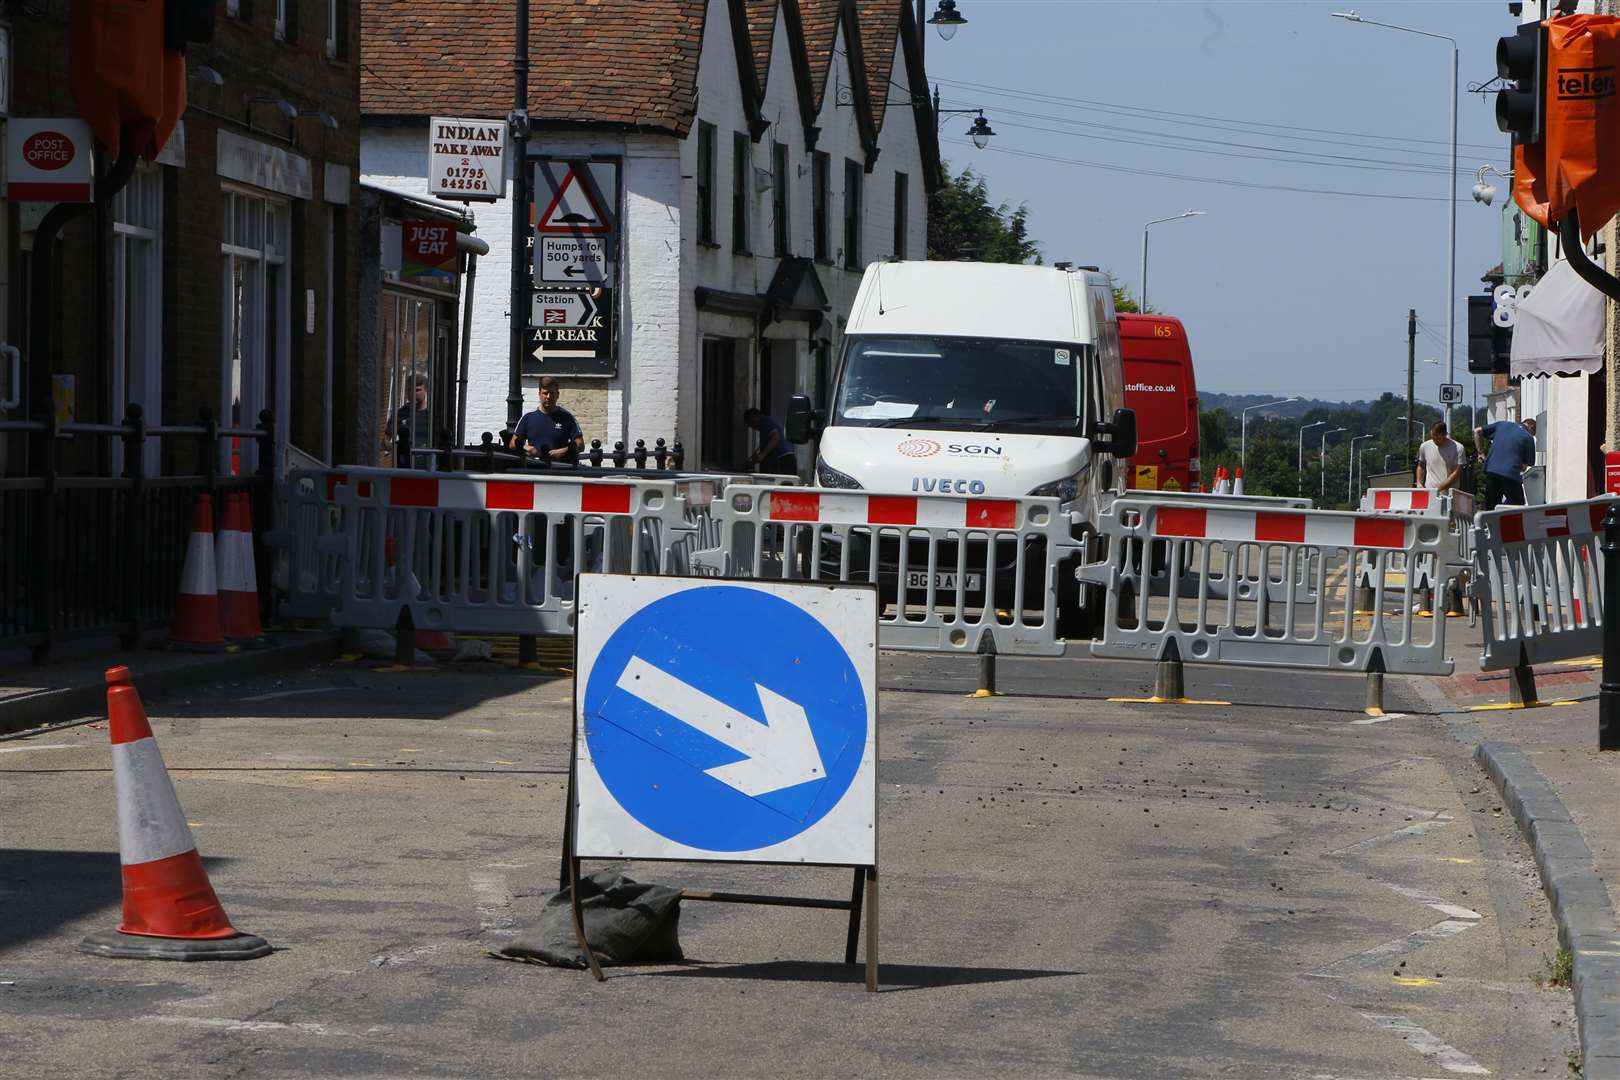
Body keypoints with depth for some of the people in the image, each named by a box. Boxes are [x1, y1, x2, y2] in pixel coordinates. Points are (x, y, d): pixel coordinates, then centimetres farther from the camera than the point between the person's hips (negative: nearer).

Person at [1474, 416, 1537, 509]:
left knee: (1490, 509, 8)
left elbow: (1477, 431, 17)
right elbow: (1527, 463, 5)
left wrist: (1481, 452, 18)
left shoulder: (1502, 424, 17)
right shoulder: (1528, 438, 5)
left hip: (1491, 471, 4)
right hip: (1511, 474, -4)